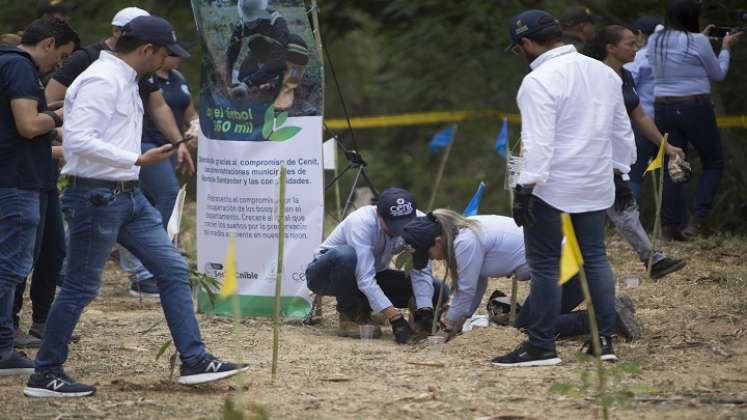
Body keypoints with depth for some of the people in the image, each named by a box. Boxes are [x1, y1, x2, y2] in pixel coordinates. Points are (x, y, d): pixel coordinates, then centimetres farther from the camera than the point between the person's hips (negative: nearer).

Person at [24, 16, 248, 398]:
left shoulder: (125, 81, 14)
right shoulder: (101, 81, -17)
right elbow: (78, 139, -26)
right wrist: (139, 160, -25)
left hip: (129, 196, 10)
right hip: (96, 196, -10)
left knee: (173, 268, 5)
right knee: (80, 288, -3)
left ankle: (194, 362, 7)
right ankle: (45, 376, 7)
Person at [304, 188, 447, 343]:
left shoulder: (415, 224, -19)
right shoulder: (361, 223, -34)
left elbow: (421, 272, -21)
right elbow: (365, 280, -40)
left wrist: (424, 313, -36)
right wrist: (395, 318, -47)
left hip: (371, 274, 6)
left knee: (437, 290, -13)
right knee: (345, 254, -41)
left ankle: (362, 311, 2)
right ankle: (350, 317, -17)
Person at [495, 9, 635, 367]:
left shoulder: (540, 81, -15)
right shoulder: (604, 73, 9)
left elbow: (539, 142, -21)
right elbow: (621, 130, 17)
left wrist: (526, 188, -21)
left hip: (551, 187, -7)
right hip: (596, 185, 7)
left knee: (544, 266, -2)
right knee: (595, 258, 13)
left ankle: (541, 347, 0)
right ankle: (604, 340, 13)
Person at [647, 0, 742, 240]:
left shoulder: (654, 41, 4)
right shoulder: (698, 42, -12)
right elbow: (718, 74, 3)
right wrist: (726, 47, 19)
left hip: (664, 109, 5)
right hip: (695, 108, -5)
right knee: (713, 164, 10)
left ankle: (670, 226, 5)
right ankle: (700, 218, -3)